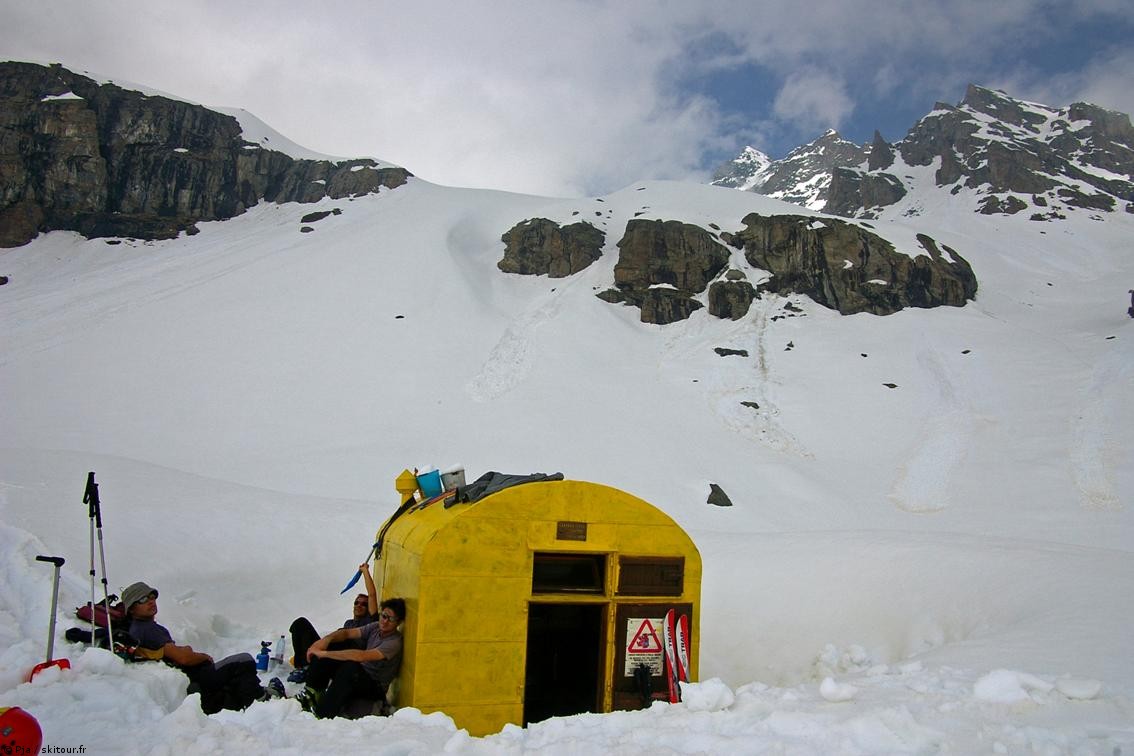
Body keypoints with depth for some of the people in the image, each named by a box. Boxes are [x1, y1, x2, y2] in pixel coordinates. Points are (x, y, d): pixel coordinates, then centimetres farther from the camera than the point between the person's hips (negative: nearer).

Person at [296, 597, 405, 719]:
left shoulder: (394, 642, -23)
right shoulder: (376, 627, 1)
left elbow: (361, 656, -33)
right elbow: (347, 633, -1)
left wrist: (324, 654, -30)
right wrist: (326, 639, -23)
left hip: (375, 688, -8)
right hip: (360, 677, 8)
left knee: (351, 666, -40)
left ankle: (321, 715, -37)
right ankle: (311, 693, -15)